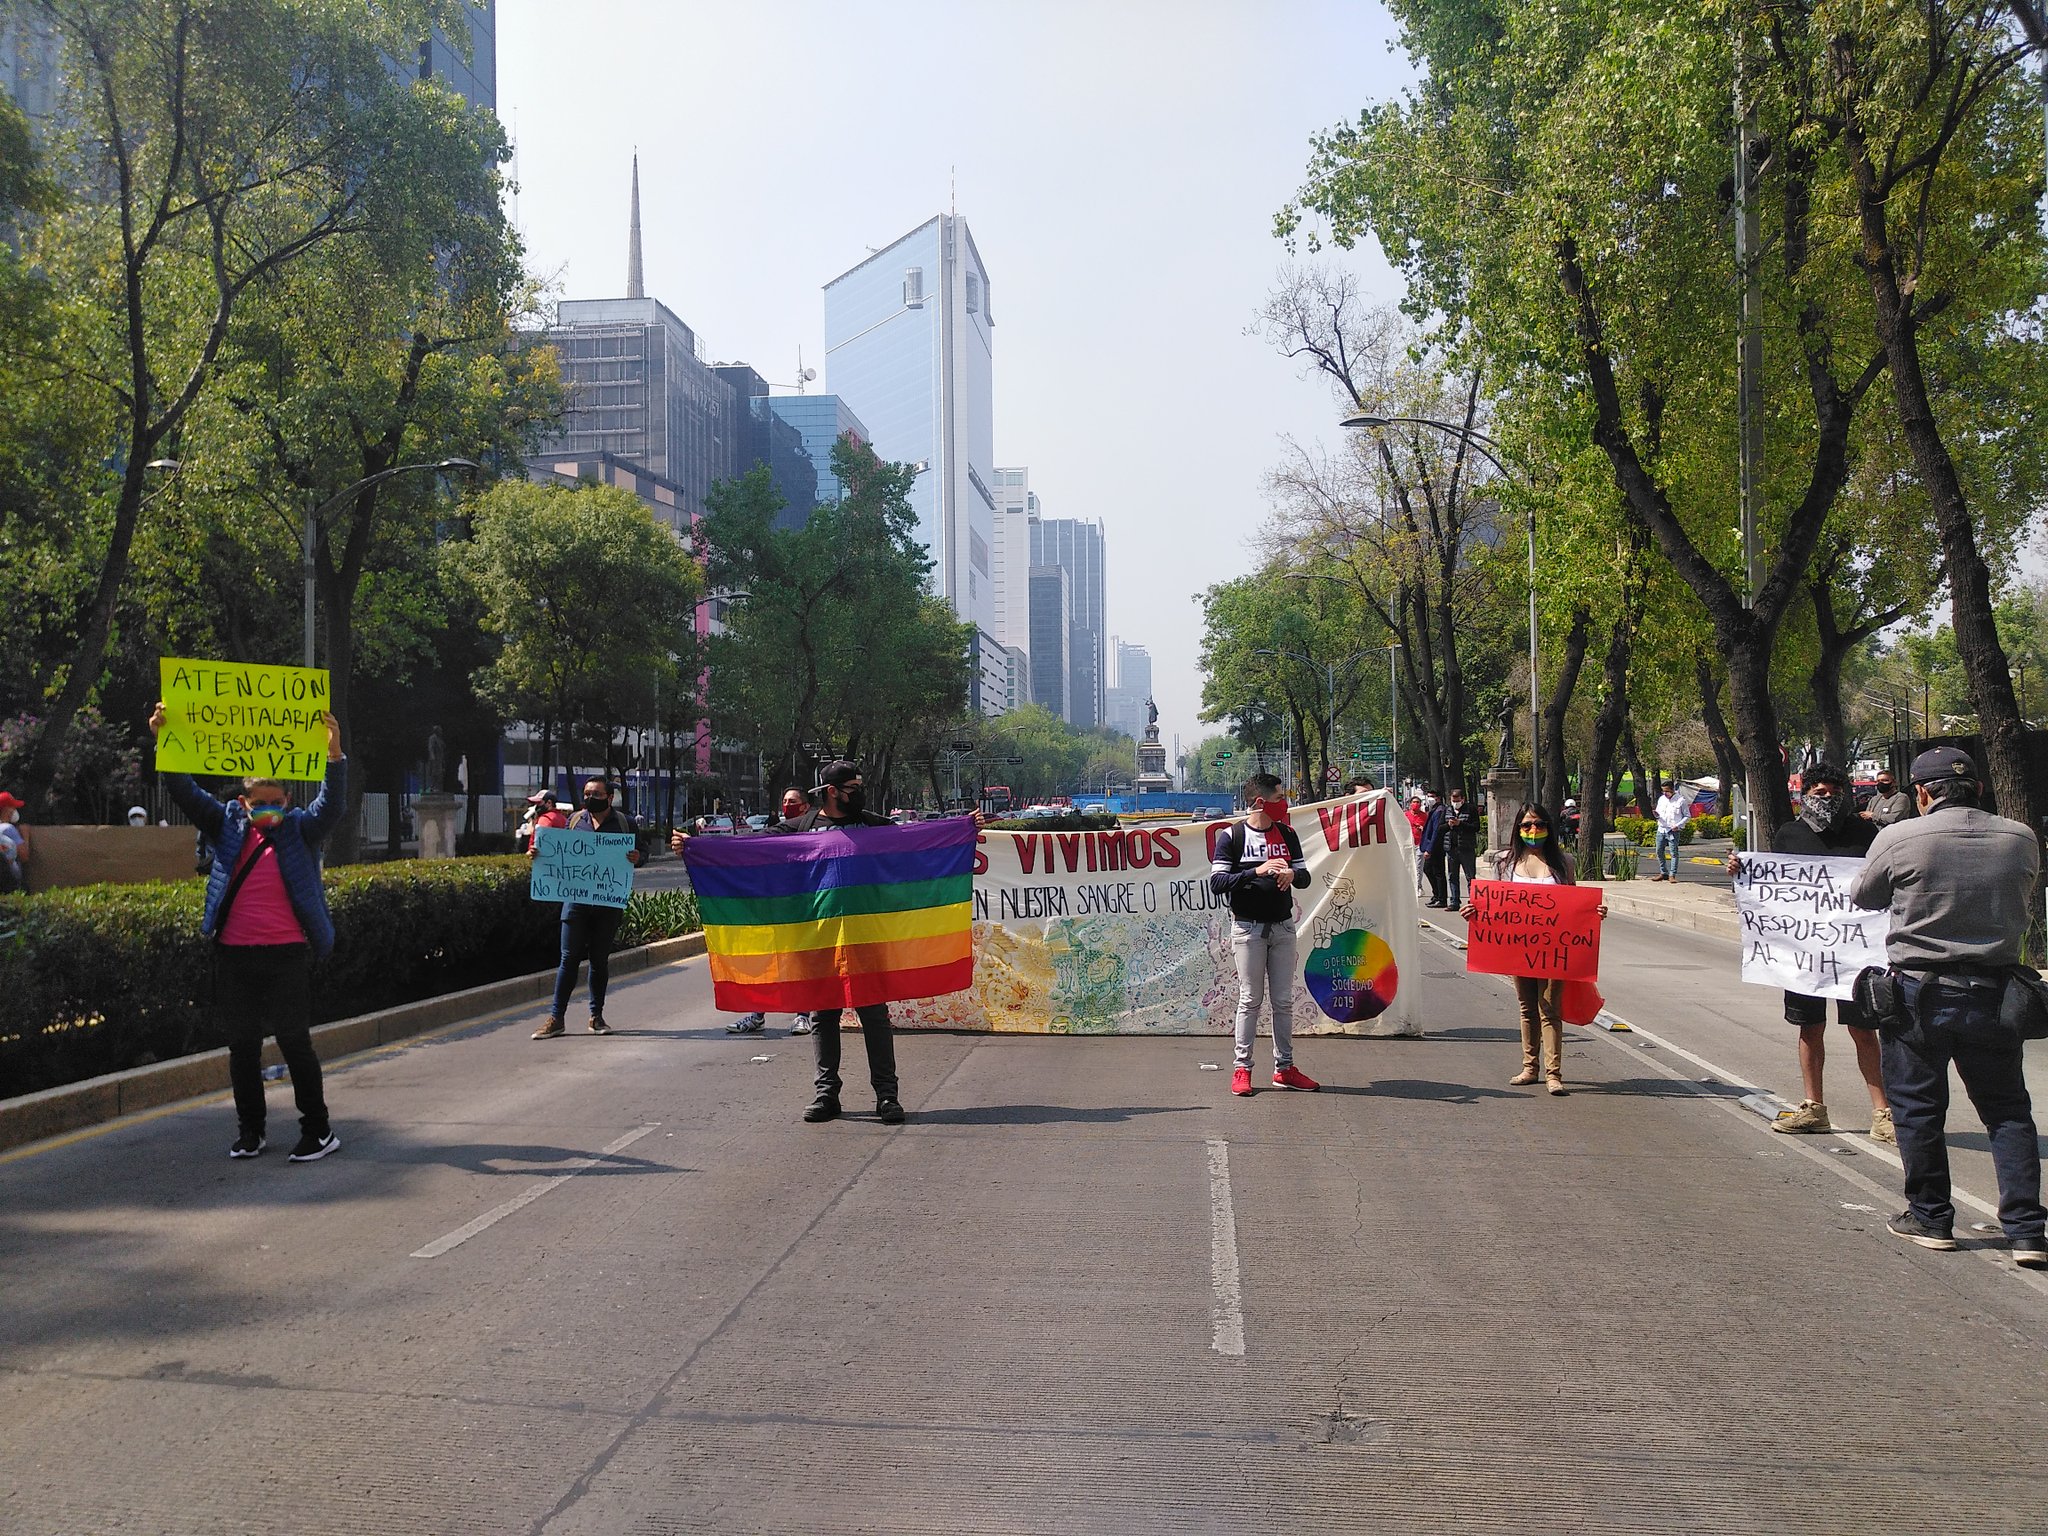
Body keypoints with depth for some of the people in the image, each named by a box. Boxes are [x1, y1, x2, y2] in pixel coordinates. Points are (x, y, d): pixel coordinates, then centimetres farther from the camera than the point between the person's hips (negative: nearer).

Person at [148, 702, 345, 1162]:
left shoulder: (300, 830, 1)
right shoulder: (227, 826, 7)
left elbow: (332, 805, -14)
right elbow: (185, 793, 1)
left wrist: (334, 755, -30)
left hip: (287, 954, -3)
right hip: (233, 954, 3)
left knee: (295, 1042, 1)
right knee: (241, 1046, 11)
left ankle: (318, 1131, 10)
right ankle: (249, 1131, 23)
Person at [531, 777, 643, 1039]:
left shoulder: (624, 823, 5)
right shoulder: (575, 820, 9)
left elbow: (636, 855, 6)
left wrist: (635, 858, -17)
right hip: (576, 898, 0)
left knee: (600, 959, 8)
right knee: (569, 958, -3)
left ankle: (596, 1016, 19)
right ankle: (556, 1018, 2)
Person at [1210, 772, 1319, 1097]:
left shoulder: (1287, 834, 9)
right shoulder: (1232, 836, -6)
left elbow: (1305, 876, 11)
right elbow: (1217, 882, -13)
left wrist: (1291, 874, -13)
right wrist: (1257, 872, -24)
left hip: (1282, 926, 5)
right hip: (1248, 927, -4)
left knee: (1284, 1000, 7)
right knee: (1250, 999, -2)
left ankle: (1284, 1068, 15)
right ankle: (1242, 1068, 6)